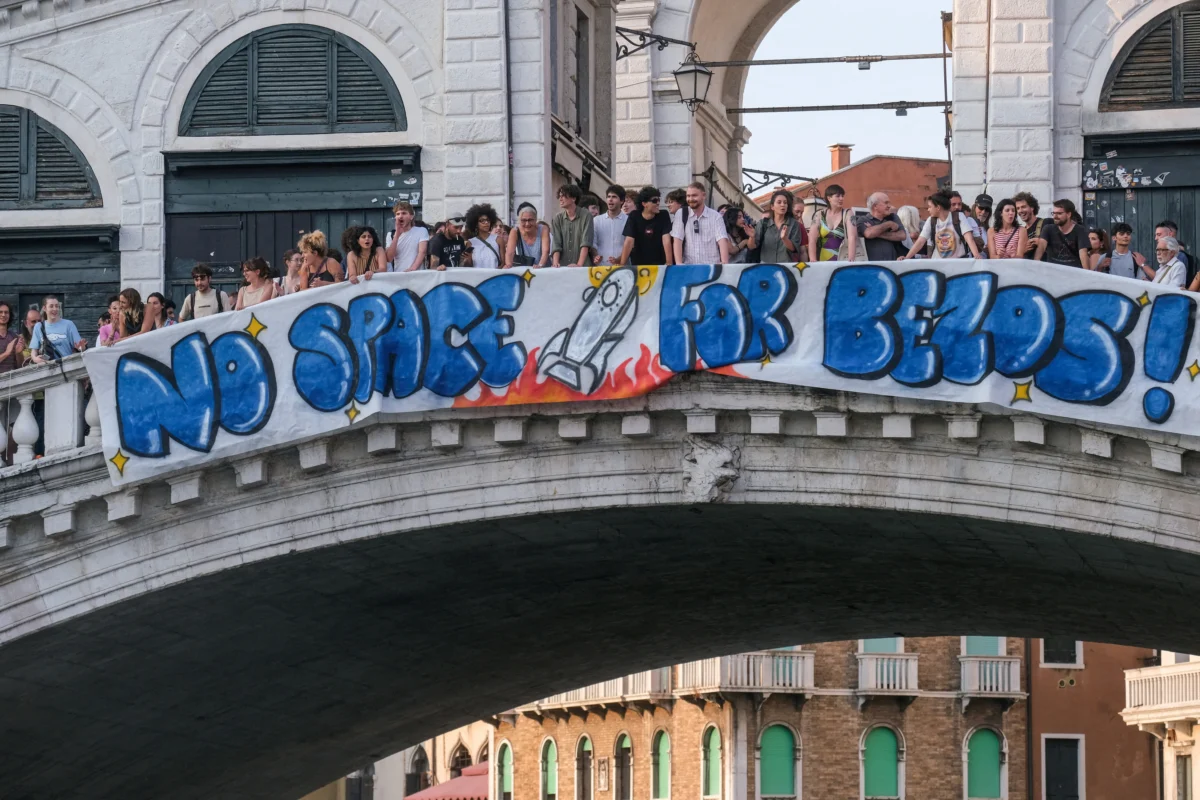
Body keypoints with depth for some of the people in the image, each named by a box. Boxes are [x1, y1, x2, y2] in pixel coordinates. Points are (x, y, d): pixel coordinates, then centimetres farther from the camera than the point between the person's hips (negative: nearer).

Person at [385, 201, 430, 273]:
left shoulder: (421, 231, 7)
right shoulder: (391, 234, 14)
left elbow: (422, 252, -6)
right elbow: (389, 258, 1)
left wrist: (413, 268, -24)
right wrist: (397, 234, -4)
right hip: (398, 275, 2)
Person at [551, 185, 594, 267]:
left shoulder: (586, 216, -1)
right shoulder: (557, 218, 8)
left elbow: (585, 244, -9)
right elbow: (556, 245, 2)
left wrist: (579, 264, -20)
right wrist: (556, 263, -14)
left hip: (582, 267, -2)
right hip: (562, 267, 2)